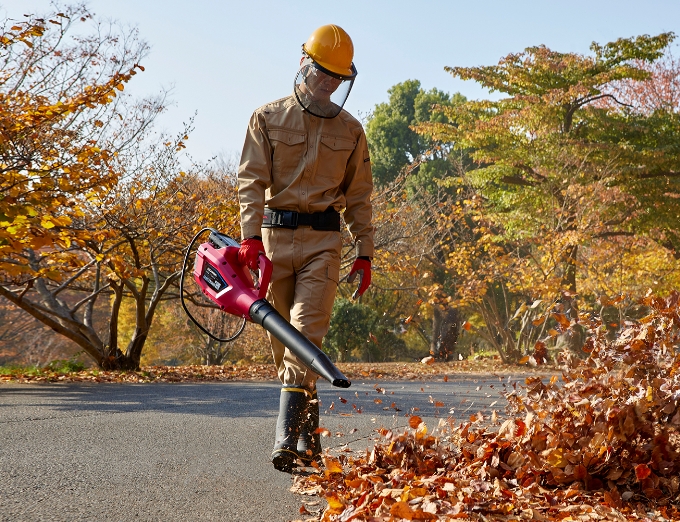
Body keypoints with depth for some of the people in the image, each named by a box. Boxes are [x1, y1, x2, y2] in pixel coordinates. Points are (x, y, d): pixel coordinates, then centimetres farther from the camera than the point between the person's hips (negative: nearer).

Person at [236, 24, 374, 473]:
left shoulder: (350, 131, 10)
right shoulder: (268, 119, 4)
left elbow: (359, 197, 14)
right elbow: (252, 181, -4)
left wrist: (365, 253, 8)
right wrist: (250, 236, -17)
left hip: (323, 241, 0)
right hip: (274, 236, 1)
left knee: (307, 332, -15)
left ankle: (289, 438, -20)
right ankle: (310, 434, 18)